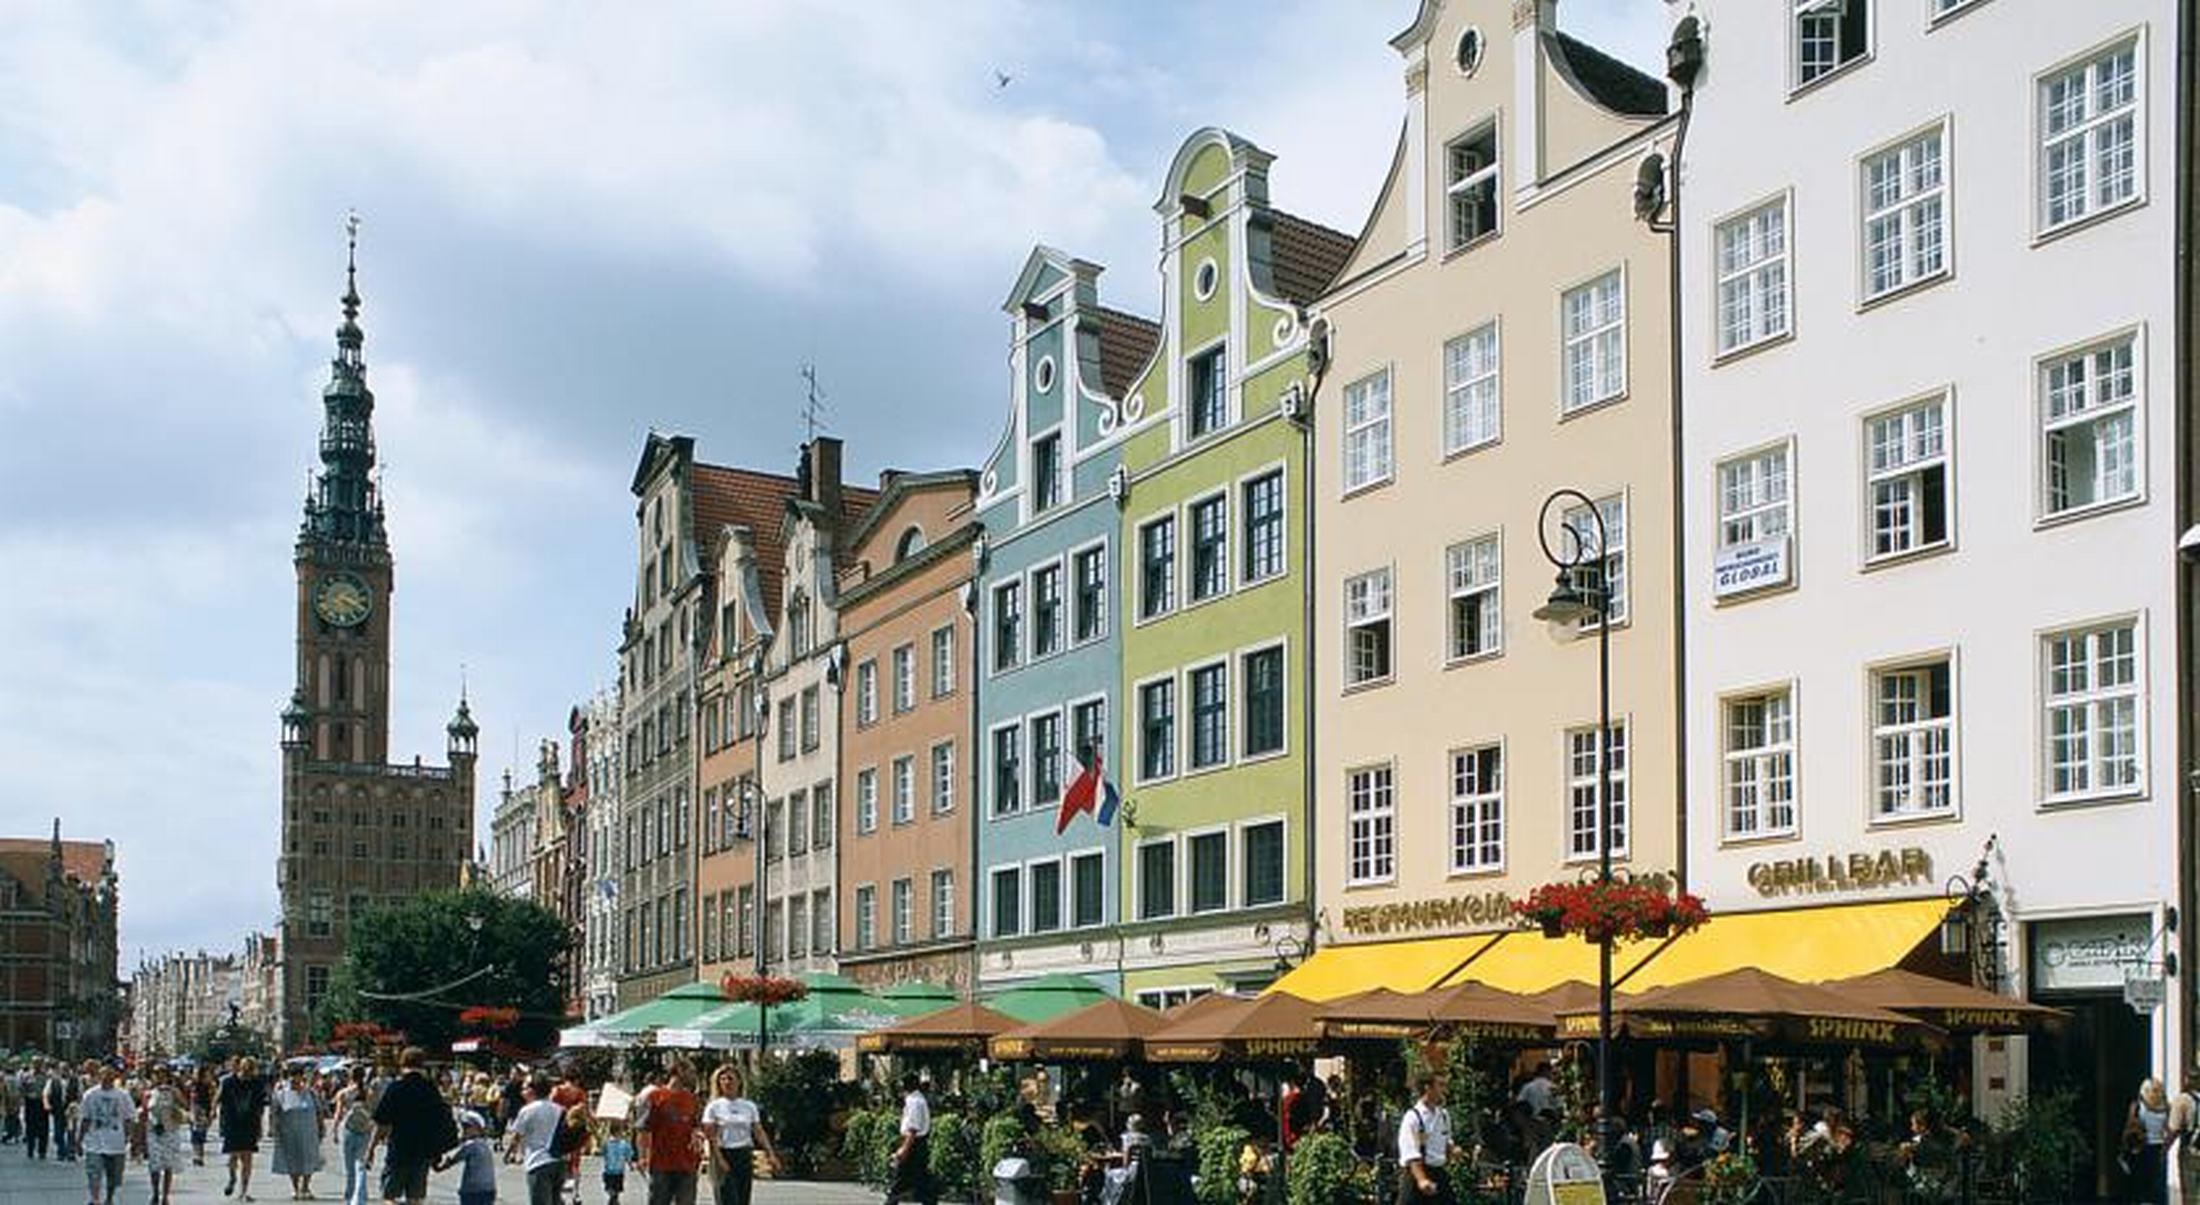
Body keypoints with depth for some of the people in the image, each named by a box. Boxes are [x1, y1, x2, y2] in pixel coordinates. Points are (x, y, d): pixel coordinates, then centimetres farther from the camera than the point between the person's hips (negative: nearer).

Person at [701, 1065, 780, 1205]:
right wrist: (720, 1159, -18)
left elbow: (759, 1132, 8)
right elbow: (711, 1136, -7)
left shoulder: (749, 1106, 10)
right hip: (724, 1156, -4)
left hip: (745, 1157, 4)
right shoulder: (714, 1107, -1)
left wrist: (771, 1154, -3)